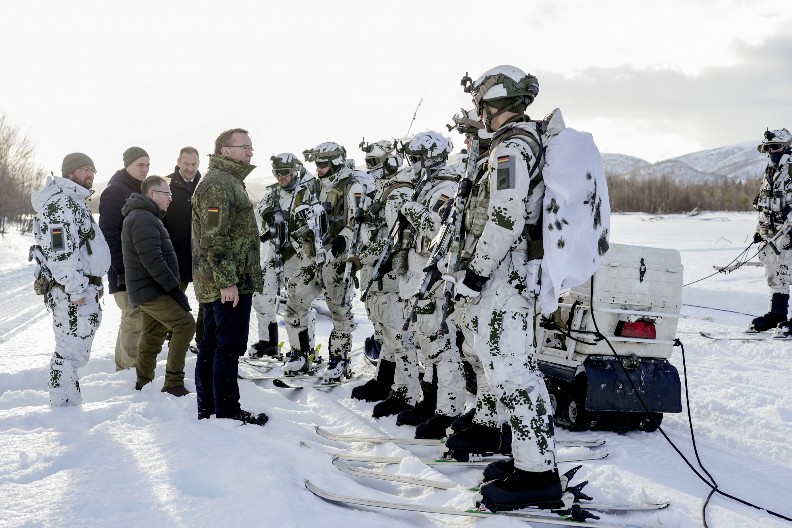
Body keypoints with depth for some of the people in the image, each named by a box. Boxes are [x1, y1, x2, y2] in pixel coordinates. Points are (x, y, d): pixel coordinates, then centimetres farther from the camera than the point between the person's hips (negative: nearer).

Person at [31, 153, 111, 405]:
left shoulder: (75, 200, 20)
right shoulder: (60, 202, -14)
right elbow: (60, 250, -23)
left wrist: (94, 283, 24)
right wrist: (75, 288, -23)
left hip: (83, 289, 11)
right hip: (71, 292, -11)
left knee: (74, 348, 17)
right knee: (72, 348, -7)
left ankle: (70, 400, 26)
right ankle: (63, 403, -1)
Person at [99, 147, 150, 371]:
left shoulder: (141, 190, 17)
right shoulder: (115, 191, -9)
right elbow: (109, 232, -15)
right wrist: (119, 266, -21)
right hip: (126, 270, -9)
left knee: (132, 319, 13)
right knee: (134, 319, -11)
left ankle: (123, 368, 23)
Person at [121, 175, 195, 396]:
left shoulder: (141, 217, 21)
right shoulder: (144, 219, -15)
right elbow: (153, 261, -24)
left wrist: (172, 287, 20)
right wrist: (175, 289, -22)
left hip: (147, 291, 11)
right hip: (151, 290, -11)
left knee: (151, 339, 12)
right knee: (185, 323, -14)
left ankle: (141, 386, 18)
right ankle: (173, 384, -13)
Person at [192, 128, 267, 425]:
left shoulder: (228, 181, 20)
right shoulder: (218, 183, -14)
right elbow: (214, 238, -21)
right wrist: (226, 281, -23)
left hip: (214, 284, 11)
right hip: (229, 283, -11)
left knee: (211, 345, 14)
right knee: (229, 347, -5)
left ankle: (207, 409, 22)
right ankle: (228, 413, 1)